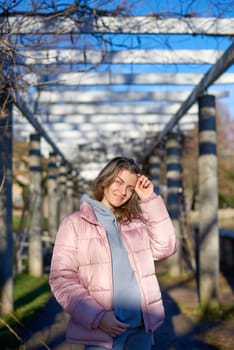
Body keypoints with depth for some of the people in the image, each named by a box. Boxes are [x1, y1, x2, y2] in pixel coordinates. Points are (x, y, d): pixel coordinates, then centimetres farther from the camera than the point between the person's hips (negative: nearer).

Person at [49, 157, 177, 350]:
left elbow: (165, 248, 0)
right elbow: (62, 279, -8)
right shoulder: (75, 223, -3)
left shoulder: (135, 221, 11)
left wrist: (150, 200, -2)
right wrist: (97, 317, -19)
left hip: (140, 328, 4)